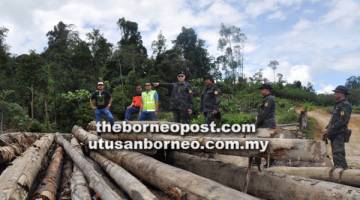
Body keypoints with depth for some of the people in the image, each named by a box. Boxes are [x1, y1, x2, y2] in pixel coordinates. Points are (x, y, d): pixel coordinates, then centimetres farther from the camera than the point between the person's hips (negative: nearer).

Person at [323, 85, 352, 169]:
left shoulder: (345, 105, -12)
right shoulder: (337, 105, 17)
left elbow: (342, 121, -20)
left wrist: (330, 131, -17)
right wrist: (327, 128, 9)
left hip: (339, 134, -10)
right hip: (334, 134, 10)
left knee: (338, 154, -13)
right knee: (336, 154, 14)